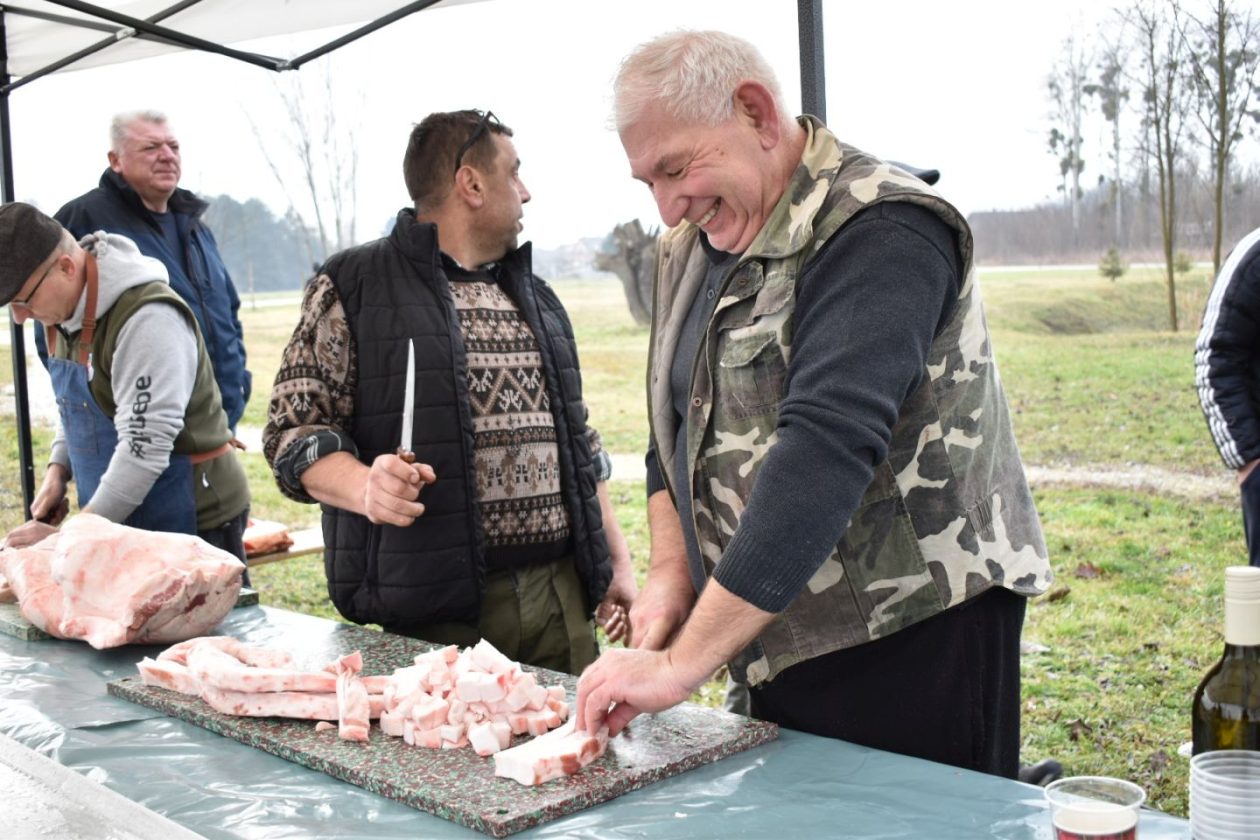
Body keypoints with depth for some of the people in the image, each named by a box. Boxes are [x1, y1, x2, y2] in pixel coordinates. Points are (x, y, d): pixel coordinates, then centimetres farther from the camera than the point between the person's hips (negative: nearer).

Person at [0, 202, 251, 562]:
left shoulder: (148, 320, -23)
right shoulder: (65, 312, 6)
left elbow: (142, 449, -25)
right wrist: (58, 468, 3)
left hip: (194, 518, -8)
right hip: (121, 524, 8)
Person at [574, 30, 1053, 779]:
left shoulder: (880, 232, -18)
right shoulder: (694, 244, 8)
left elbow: (825, 447, -28)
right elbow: (675, 422, 15)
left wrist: (682, 663, -29)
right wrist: (671, 568, -2)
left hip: (915, 636, -7)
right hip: (777, 637, 8)